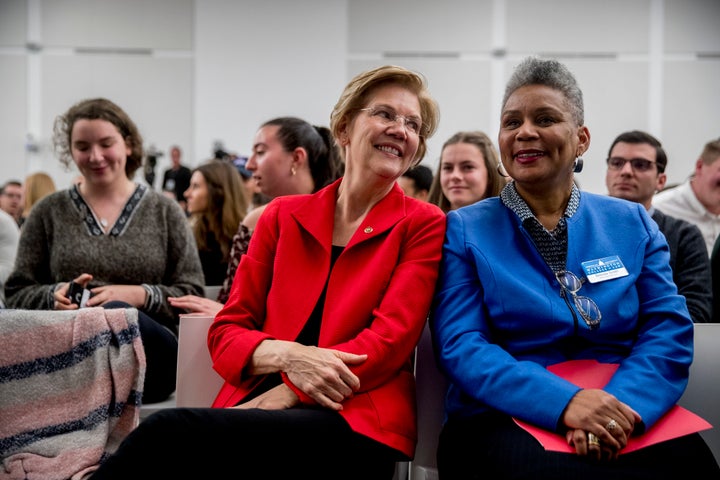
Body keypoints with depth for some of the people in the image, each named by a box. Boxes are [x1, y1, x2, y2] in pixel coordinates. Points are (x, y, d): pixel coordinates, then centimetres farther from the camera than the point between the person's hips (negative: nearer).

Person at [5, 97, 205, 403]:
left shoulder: (165, 212, 13)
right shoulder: (49, 212, 16)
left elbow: (192, 295, 9)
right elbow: (17, 293, 16)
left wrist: (140, 295, -10)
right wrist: (54, 296, -6)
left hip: (149, 347, 0)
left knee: (116, 313, -38)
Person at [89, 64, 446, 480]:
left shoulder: (423, 226, 8)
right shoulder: (283, 216, 17)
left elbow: (390, 338, -4)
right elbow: (226, 332, 11)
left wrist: (288, 393, -15)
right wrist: (287, 356, -12)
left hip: (358, 426, -2)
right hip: (256, 407, 3)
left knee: (171, 431, -30)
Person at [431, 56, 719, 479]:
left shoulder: (632, 224, 14)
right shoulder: (465, 230, 7)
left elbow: (668, 329, 3)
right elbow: (461, 344, -4)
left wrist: (622, 405, -18)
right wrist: (562, 402, -20)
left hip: (627, 412, 3)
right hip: (506, 420, -2)